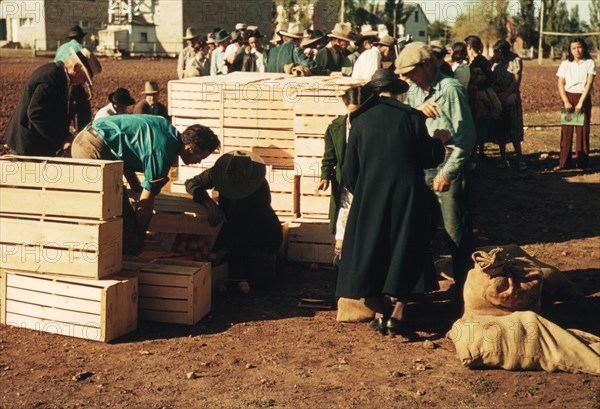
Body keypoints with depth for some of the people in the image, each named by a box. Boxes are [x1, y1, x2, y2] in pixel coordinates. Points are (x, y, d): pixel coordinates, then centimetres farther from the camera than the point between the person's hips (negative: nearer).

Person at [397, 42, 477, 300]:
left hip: (447, 168, -7)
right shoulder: (413, 91, 12)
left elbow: (466, 137, -13)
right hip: (420, 168, 7)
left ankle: (465, 287, 7)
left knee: (456, 230, -3)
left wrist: (447, 171, -16)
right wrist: (416, 111, -17)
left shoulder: (450, 89, -10)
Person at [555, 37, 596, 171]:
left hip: (584, 98, -1)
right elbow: (560, 84, 1)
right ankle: (564, 162, 3)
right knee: (566, 129, 0)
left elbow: (589, 83, -8)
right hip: (568, 97, 1)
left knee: (583, 129, -1)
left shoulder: (590, 63, 0)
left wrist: (581, 102, -16)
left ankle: (582, 162, 6)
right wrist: (566, 102, -11)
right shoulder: (565, 64, 4)